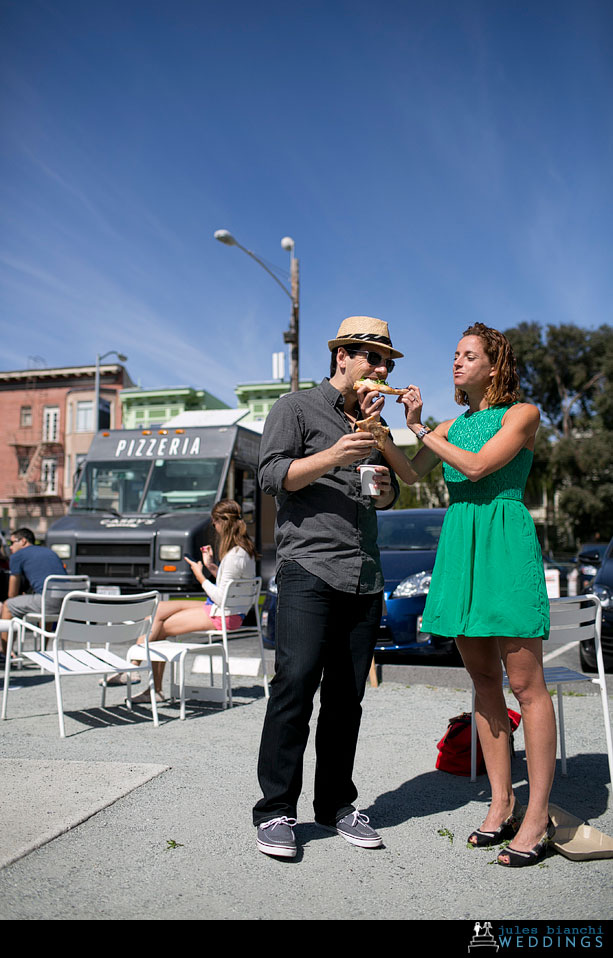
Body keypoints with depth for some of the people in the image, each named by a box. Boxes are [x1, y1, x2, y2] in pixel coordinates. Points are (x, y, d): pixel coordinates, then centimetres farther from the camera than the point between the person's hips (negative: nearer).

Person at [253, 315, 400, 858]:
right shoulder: (296, 408, 5)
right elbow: (272, 475, -4)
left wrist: (385, 488, 4)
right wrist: (332, 458, -16)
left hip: (365, 576, 6)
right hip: (309, 569, -6)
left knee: (347, 694, 7)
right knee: (295, 683, -11)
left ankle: (336, 805, 18)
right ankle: (276, 812, 1)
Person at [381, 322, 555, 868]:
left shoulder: (522, 414, 1)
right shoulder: (453, 426, 18)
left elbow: (477, 466, -12)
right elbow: (412, 474, 9)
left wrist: (421, 429, -5)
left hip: (505, 542, -6)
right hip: (459, 547, 6)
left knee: (524, 683, -4)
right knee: (484, 680, 8)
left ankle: (538, 817, 4)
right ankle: (503, 804, 18)